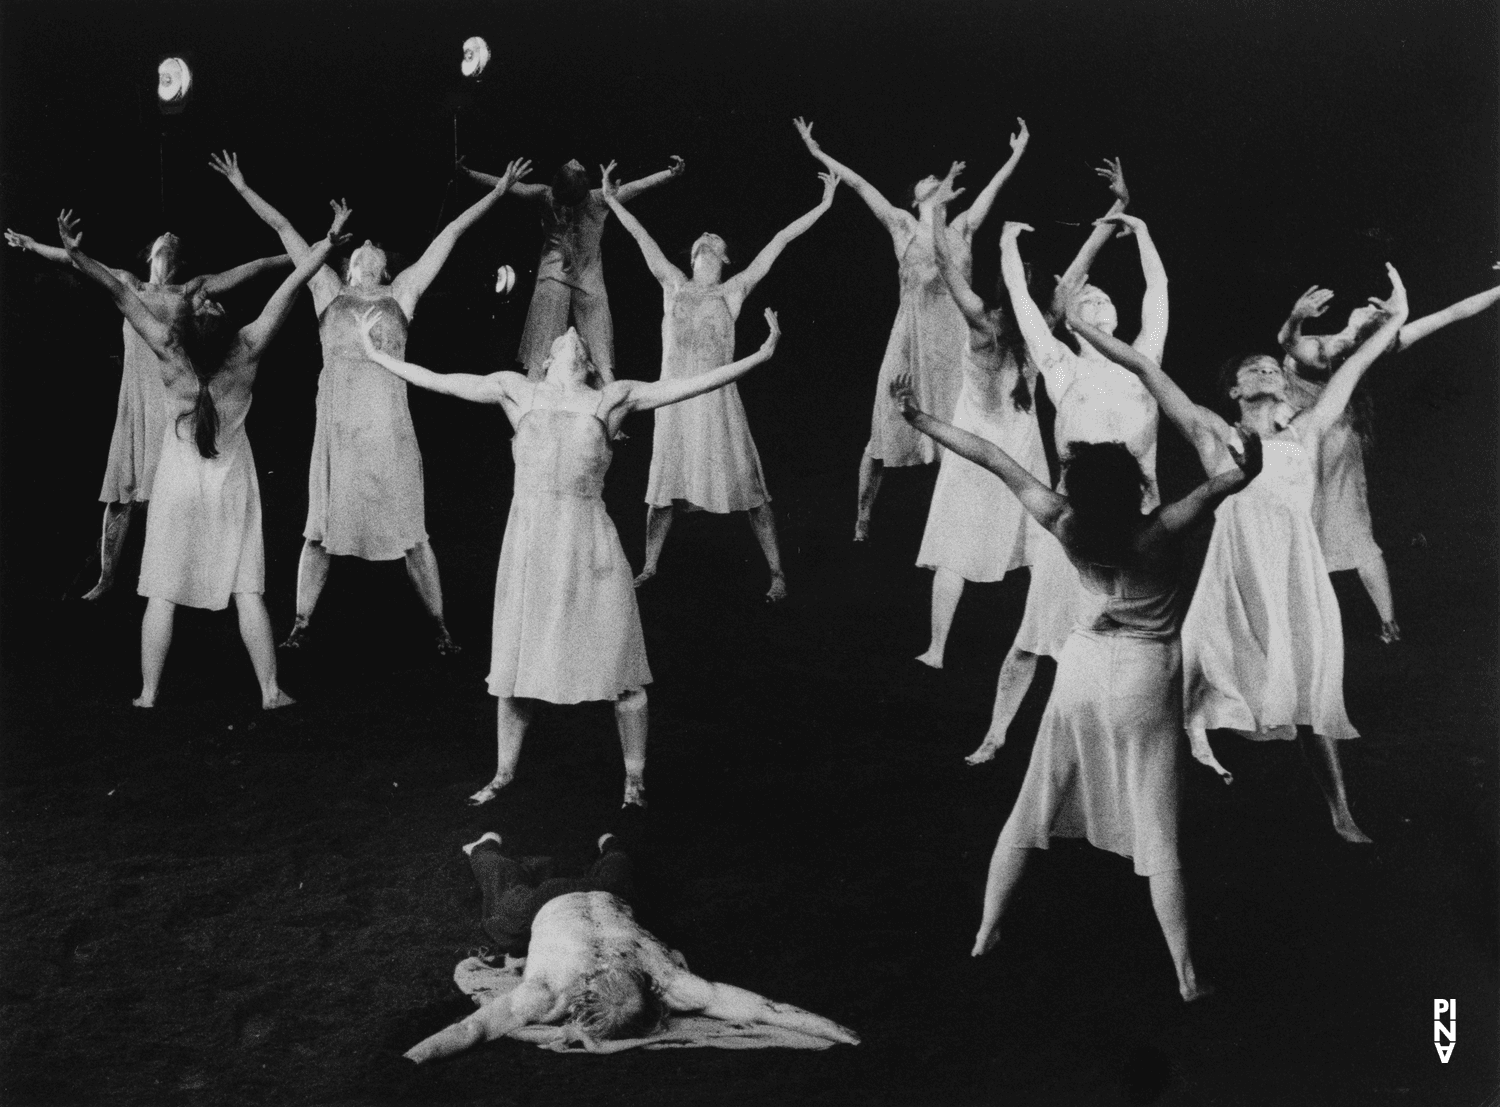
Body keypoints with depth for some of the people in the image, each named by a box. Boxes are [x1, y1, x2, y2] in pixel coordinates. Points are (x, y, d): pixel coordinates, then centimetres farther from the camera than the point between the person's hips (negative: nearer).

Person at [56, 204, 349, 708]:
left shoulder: (169, 354, -18)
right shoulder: (246, 352, -16)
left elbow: (122, 294, -18)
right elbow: (290, 287, -15)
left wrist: (76, 255, -16)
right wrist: (330, 239, -13)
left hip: (177, 484, 0)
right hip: (232, 484, 0)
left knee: (162, 593, 6)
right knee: (248, 590, 4)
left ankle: (148, 694, 10)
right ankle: (270, 691, 6)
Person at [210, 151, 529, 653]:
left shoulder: (400, 293, 13)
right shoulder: (329, 291, 14)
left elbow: (448, 236, 12)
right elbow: (284, 230, 15)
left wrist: (497, 192, 13)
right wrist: (243, 188, 16)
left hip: (389, 430, 0)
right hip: (337, 428, 1)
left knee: (411, 532, 4)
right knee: (320, 531, 6)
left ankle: (439, 625, 13)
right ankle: (300, 625, 15)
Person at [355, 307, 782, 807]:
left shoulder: (612, 398, 12)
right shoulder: (517, 391, 15)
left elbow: (692, 384, 9)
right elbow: (439, 381, 15)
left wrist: (760, 355, 5)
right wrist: (376, 354, 14)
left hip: (587, 537, -1)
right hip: (527, 537, 1)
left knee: (618, 665, 2)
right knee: (515, 665, 10)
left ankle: (634, 777, 18)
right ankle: (503, 774, 27)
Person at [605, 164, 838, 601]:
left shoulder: (734, 290, 7)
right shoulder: (674, 285, 11)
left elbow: (778, 242, 5)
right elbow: (643, 237, 16)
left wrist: (822, 206, 6)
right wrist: (613, 201, 19)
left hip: (718, 400, -2)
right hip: (673, 401, 2)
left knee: (747, 486, -2)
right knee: (664, 484, 10)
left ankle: (776, 572, 5)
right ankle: (649, 568, 24)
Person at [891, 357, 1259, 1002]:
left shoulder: (1066, 528, -16)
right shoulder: (1157, 536, -24)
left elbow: (994, 460, -11)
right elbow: (1227, 482, -26)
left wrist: (920, 419, -5)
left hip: (1083, 670, 3)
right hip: (1146, 684, -3)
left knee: (1031, 809, 16)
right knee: (1156, 832, 3)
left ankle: (985, 935, 26)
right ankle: (1186, 976, 10)